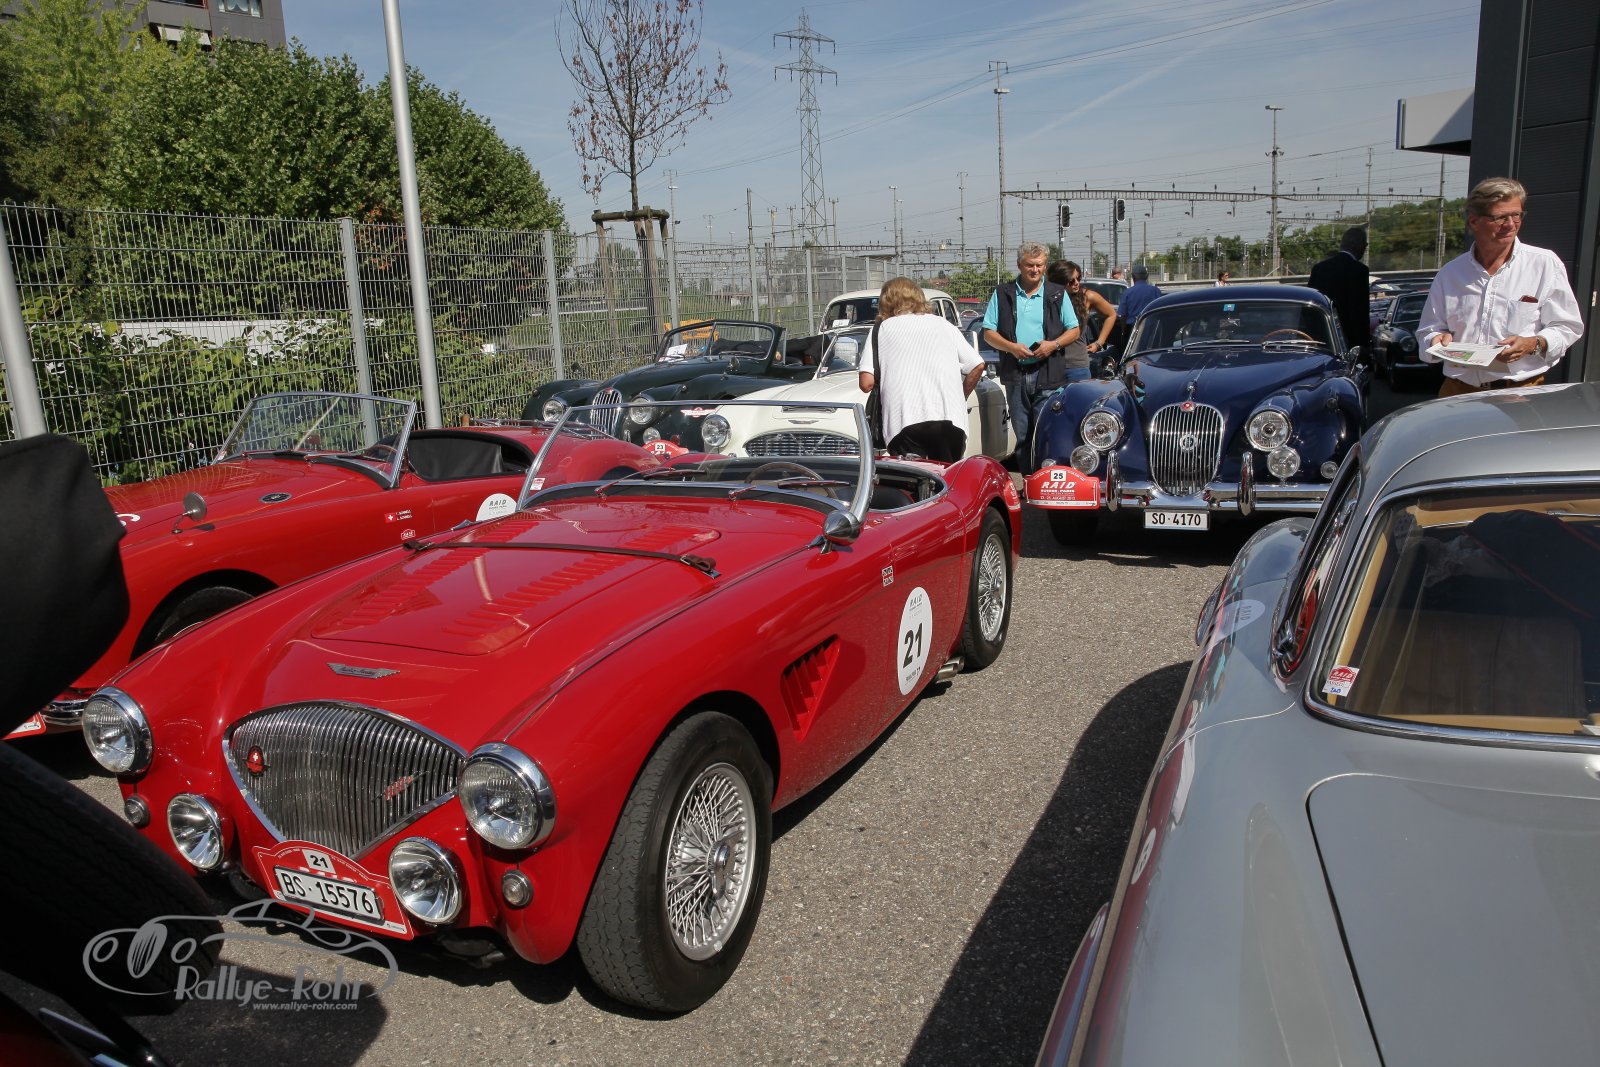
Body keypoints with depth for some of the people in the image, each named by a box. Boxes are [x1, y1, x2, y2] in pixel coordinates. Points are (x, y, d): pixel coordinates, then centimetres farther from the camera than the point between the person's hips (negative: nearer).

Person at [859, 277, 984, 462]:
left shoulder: (883, 328, 14)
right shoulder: (943, 324, 22)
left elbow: (866, 383, 4)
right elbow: (977, 366, 16)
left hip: (904, 422, -2)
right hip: (951, 419, 3)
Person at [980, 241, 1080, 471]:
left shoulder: (1057, 294, 9)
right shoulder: (1002, 294, 9)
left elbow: (1074, 330, 11)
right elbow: (988, 332, 6)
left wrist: (1054, 344, -9)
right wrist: (1011, 347, -12)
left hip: (1049, 375, -1)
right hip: (1015, 374, 1)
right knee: (1022, 434, 7)